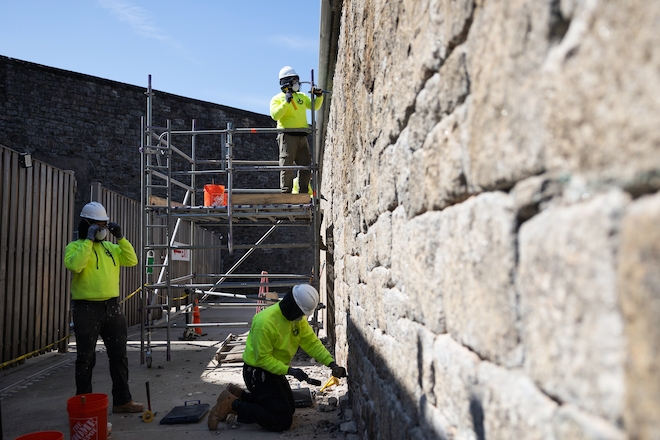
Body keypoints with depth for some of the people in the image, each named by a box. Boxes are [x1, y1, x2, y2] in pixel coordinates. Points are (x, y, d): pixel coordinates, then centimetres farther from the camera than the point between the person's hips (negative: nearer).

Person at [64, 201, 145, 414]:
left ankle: (122, 400, 19)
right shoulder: (75, 247, -3)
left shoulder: (111, 247, 13)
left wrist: (121, 238, -3)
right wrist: (89, 240, -21)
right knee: (86, 358, 3)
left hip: (112, 307, 5)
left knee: (119, 356, 9)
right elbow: (74, 265, -23)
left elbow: (132, 261, 5)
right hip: (87, 309, -5)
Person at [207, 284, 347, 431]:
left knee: (289, 409, 20)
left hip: (276, 370, 9)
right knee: (282, 421, -10)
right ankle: (233, 404, -2)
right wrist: (289, 371, -30)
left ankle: (239, 394, 21)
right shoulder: (265, 322, -29)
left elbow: (312, 343, -4)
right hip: (257, 372, -9)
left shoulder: (298, 318, -4)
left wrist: (332, 363, -15)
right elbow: (263, 359, -25)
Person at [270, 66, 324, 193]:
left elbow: (314, 106, 18)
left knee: (307, 165, 6)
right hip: (287, 135, -6)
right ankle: (286, 192, 0)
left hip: (301, 136, 6)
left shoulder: (302, 96, 19)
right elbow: (275, 115, -13)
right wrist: (286, 102, -19)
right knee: (287, 166, -5)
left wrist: (319, 96, 1)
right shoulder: (277, 99, 2)